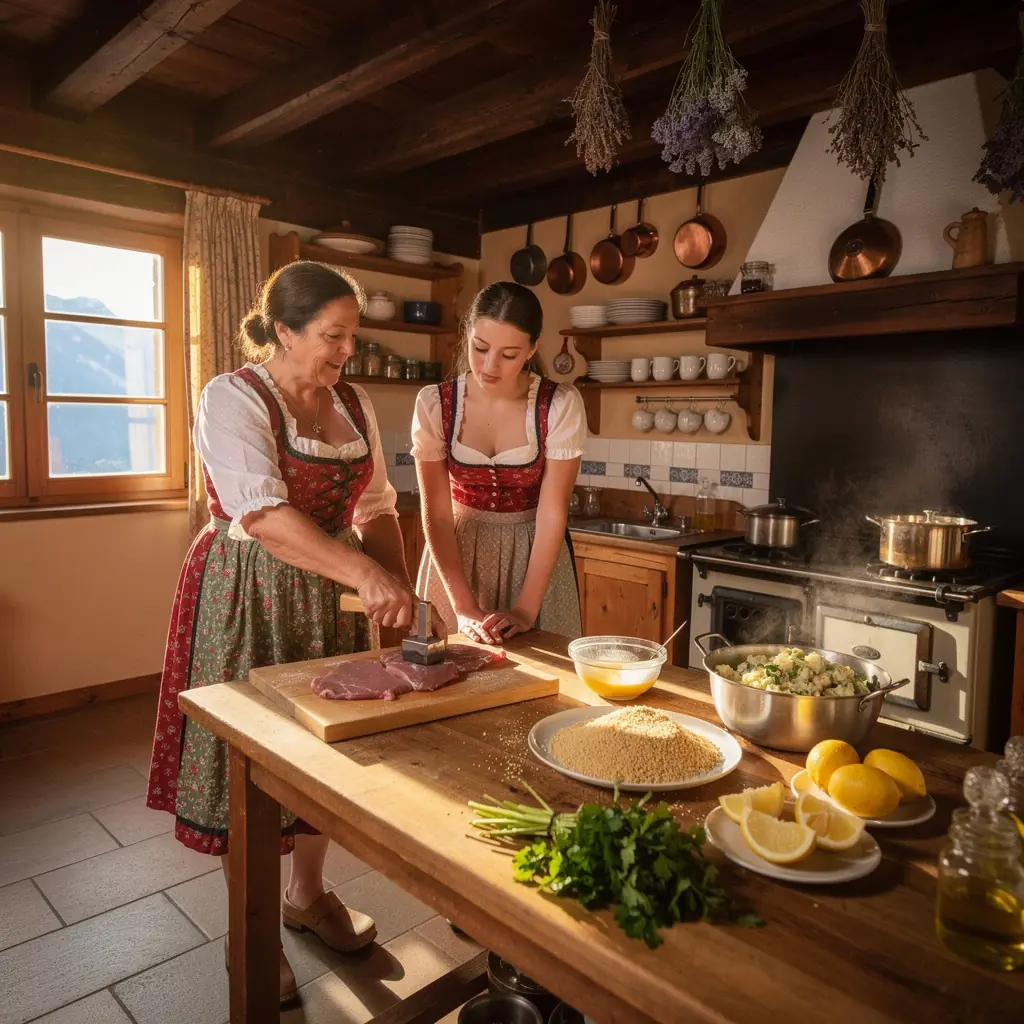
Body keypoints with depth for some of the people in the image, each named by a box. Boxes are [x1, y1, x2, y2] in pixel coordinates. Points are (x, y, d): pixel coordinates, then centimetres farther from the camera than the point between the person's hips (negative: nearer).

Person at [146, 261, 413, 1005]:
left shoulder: (354, 404, 5)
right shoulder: (233, 398, -15)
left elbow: (375, 506, 6)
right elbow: (262, 515, -28)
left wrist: (396, 584, -11)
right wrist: (367, 574, -37)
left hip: (331, 596, 6)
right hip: (249, 597, -6)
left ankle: (308, 893, 38)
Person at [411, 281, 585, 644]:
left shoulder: (560, 405, -16)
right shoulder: (434, 404, -13)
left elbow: (552, 512, -15)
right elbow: (437, 513, -12)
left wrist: (526, 610, -19)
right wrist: (464, 607, -19)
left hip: (534, 552, -1)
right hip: (457, 551, 1)